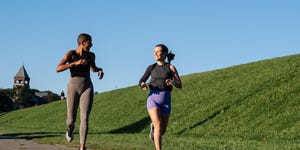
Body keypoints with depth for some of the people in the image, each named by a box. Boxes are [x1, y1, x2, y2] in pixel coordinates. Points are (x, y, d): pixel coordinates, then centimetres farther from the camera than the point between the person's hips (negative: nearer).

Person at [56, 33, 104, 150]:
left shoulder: (91, 55, 5)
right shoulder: (70, 54, -9)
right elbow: (58, 69, -19)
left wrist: (99, 70, 0)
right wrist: (75, 63, -27)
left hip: (87, 88, 2)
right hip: (73, 88, -2)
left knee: (85, 118, -14)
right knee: (71, 120, 8)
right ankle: (70, 129, 47)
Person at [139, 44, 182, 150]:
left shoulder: (171, 67, 1)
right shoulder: (151, 67, 9)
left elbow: (180, 85, -1)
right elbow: (141, 81, 13)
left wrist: (172, 82, -24)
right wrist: (143, 84, -12)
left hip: (165, 100, 0)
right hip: (153, 98, 0)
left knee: (162, 131, 7)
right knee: (158, 125, -22)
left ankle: (153, 127, 45)